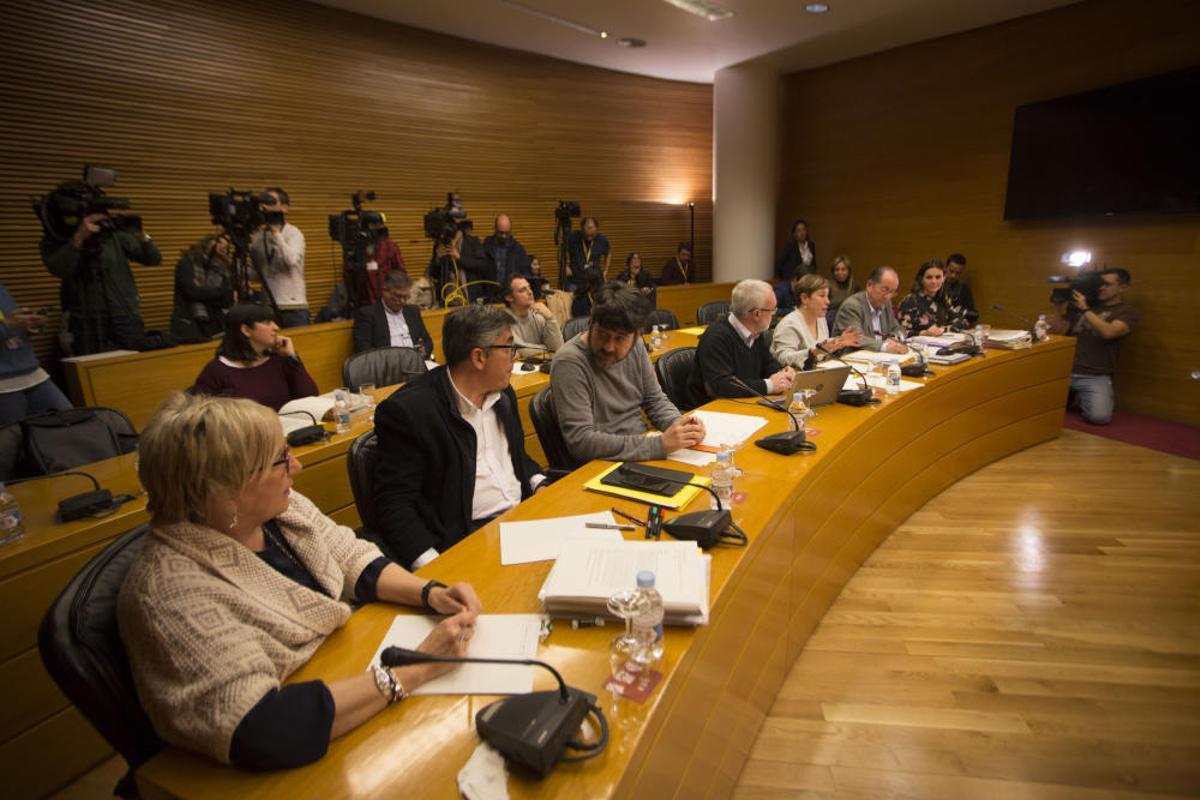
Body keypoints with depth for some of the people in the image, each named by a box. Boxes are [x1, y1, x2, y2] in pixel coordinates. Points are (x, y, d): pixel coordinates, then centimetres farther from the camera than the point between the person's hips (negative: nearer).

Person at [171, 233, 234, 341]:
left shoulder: (221, 270, 13)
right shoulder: (187, 263, 4)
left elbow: (227, 301, 1)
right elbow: (192, 291, -11)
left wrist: (202, 292, -8)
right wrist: (220, 291, -1)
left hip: (215, 327, 3)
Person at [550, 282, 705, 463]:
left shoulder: (635, 348, -1)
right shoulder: (569, 362, -20)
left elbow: (655, 400, 10)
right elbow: (580, 441, -26)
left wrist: (680, 425, -12)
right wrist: (659, 445, -29)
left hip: (641, 455, 7)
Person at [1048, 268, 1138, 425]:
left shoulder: (1127, 312, 5)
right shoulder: (1082, 303, 17)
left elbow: (1108, 332, -16)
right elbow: (1058, 331, 13)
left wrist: (1085, 309, -13)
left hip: (1095, 377, -3)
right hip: (1064, 371, 3)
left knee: (1099, 416, -26)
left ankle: (1083, 399, 8)